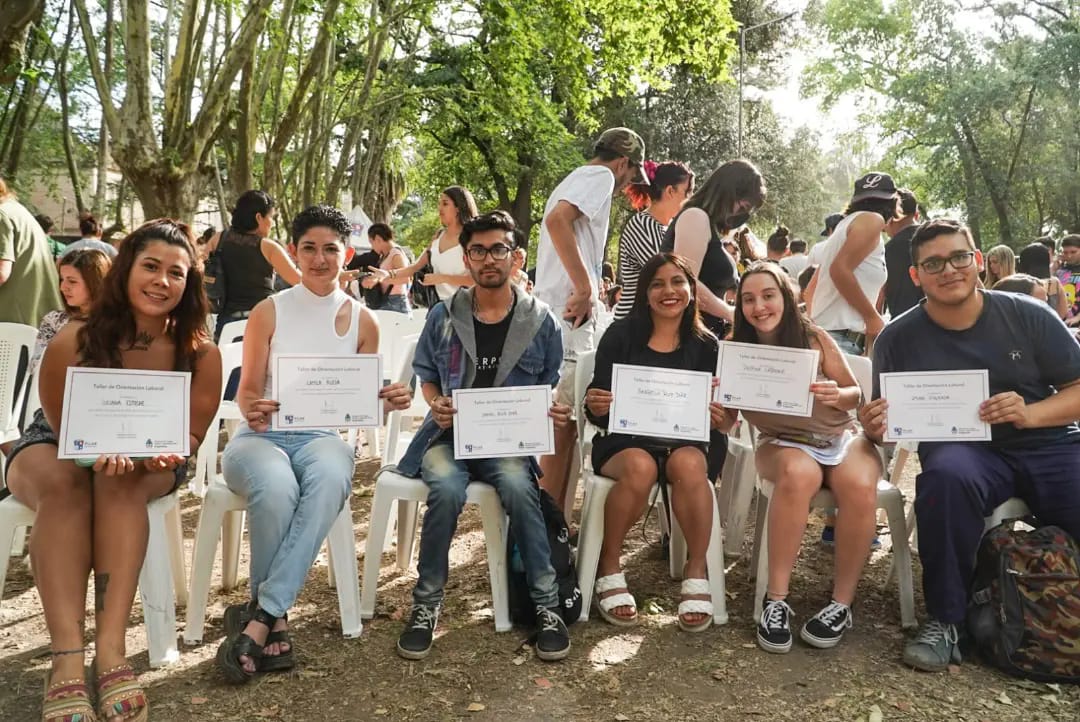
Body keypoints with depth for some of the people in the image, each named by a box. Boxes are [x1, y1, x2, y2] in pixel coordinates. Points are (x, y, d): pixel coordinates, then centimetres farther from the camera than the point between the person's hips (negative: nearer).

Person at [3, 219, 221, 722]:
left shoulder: (200, 355, -15)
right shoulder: (74, 341, -18)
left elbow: (191, 435, -7)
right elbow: (63, 429, -11)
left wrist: (167, 453, -31)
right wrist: (101, 450, -33)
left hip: (148, 462, 0)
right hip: (55, 450, 0)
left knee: (120, 482, -35)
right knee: (63, 482, -35)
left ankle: (111, 650, -38)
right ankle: (67, 659, -42)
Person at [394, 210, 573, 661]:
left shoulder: (540, 320, 5)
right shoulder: (444, 317, 6)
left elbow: (551, 389, 10)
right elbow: (426, 376, 14)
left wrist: (557, 413, -12)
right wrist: (436, 405, -8)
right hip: (449, 435, 1)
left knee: (517, 485, -33)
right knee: (447, 488, -32)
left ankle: (547, 605, -17)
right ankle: (427, 603, -11)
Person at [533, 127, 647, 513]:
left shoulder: (577, 178, 25)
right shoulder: (599, 176, -4)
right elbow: (556, 220, -23)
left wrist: (592, 287, 35)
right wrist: (584, 288, -22)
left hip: (557, 312, 10)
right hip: (569, 315, -10)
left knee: (562, 423, 13)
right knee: (564, 423, -8)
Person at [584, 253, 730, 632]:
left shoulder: (705, 344, 5)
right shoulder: (621, 335, -1)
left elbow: (719, 413, 8)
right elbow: (596, 413, -1)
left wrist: (723, 417, -16)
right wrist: (594, 406, -25)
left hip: (684, 441, 2)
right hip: (624, 440, -1)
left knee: (689, 465, -33)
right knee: (640, 468, -35)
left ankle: (696, 570, -16)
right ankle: (608, 566, -12)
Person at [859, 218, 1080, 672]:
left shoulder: (1029, 316, 2)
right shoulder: (899, 339, 2)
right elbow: (889, 423, 6)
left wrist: (1029, 413, -15)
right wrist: (875, 428, -18)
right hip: (964, 450, -1)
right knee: (947, 475, -36)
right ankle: (944, 621, -17)